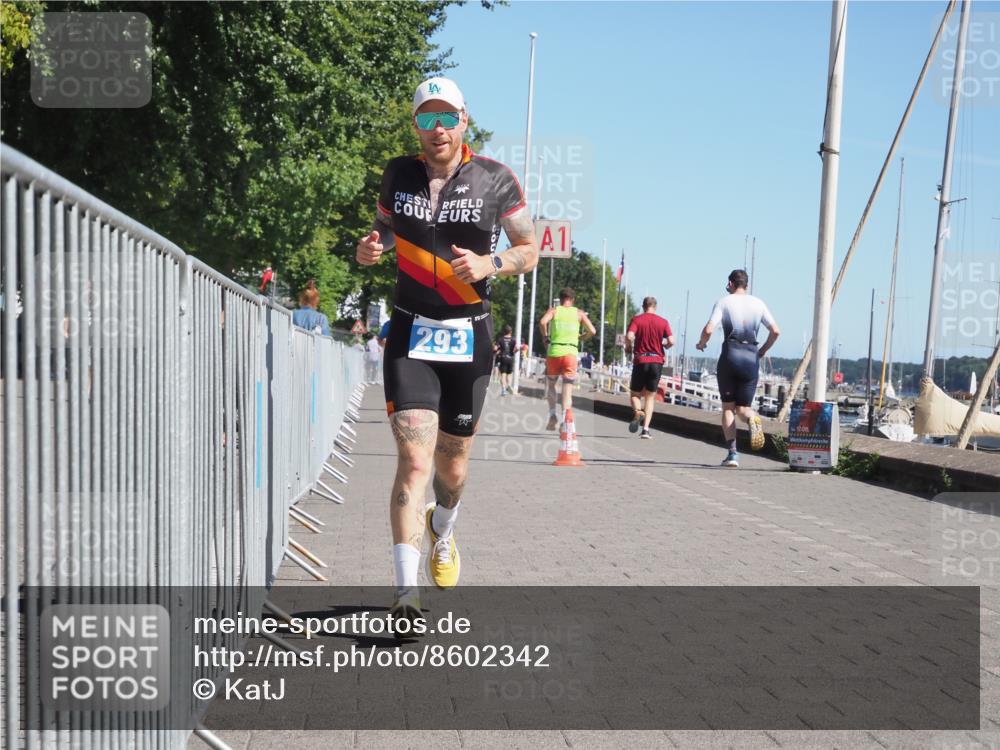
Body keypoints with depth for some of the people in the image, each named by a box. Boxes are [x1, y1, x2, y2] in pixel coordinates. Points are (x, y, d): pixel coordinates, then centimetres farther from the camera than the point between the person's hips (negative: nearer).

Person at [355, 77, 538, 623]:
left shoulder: (495, 179, -2)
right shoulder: (398, 174, 4)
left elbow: (529, 250, 3)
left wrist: (490, 264, -17)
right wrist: (368, 249, -3)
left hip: (469, 337, 0)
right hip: (410, 335, 0)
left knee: (453, 464, 12)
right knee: (413, 460, -15)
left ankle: (443, 530, 47)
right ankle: (406, 593, -15)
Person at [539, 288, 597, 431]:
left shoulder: (553, 310, 8)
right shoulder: (579, 313, 11)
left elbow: (542, 322, -12)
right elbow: (592, 331, 2)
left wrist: (546, 337, 3)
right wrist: (582, 337, 20)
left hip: (554, 351, 0)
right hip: (571, 352, 0)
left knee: (551, 384, 20)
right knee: (567, 390, -1)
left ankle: (552, 415, 6)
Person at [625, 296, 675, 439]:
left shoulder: (636, 320, 0)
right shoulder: (663, 322, 5)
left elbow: (629, 336, -16)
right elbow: (671, 341, -5)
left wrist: (628, 348, 4)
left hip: (640, 361, -1)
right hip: (657, 361, 1)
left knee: (635, 393, 13)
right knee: (650, 396, 8)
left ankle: (638, 412, -20)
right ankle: (646, 429, -3)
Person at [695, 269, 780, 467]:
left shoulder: (724, 302, 2)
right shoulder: (758, 303, 11)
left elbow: (708, 330, -9)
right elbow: (775, 331, 6)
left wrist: (701, 344, 11)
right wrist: (762, 351, 19)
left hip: (730, 355, -2)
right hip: (751, 358, 2)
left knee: (728, 407, 7)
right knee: (743, 407, 9)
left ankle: (732, 452, -2)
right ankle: (752, 419, -28)